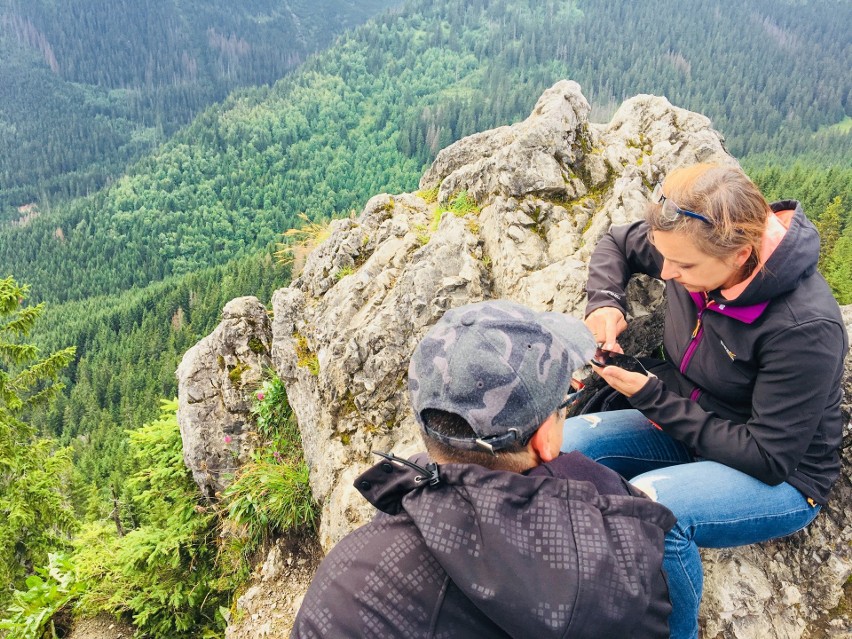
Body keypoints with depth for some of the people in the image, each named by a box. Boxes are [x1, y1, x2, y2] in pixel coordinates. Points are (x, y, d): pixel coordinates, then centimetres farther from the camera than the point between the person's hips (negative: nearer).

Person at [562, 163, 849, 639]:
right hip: (687, 429, 6)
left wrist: (653, 396, -24)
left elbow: (768, 460, -24)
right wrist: (605, 302, -11)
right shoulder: (694, 254, -12)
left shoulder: (805, 328, -29)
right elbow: (617, 244, 9)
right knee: (563, 443, -19)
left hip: (783, 478, -6)